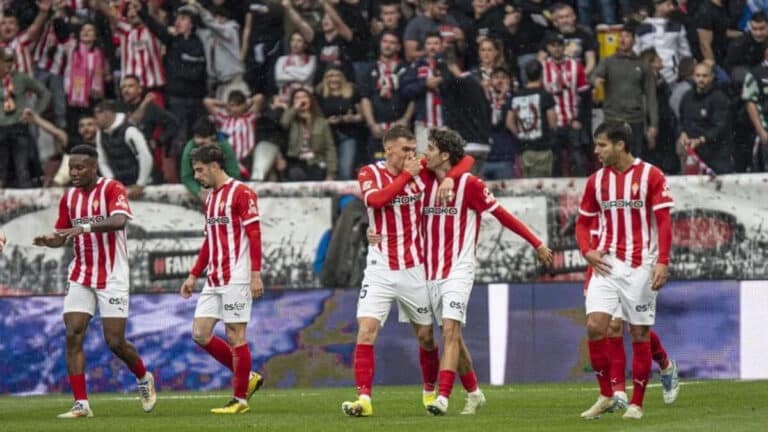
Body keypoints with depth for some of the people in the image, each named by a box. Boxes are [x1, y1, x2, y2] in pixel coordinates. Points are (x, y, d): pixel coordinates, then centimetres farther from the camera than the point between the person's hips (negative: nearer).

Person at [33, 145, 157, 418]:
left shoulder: (112, 189, -10)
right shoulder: (69, 197, 8)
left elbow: (119, 221, -28)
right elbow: (62, 236, 15)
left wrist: (86, 227, -41)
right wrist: (48, 241, -8)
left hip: (112, 278, -5)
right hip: (81, 277, 5)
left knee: (115, 342, -5)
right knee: (73, 335, -10)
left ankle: (144, 379, 25)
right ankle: (81, 403, -7)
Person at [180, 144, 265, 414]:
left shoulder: (241, 193, -9)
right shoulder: (211, 198, 18)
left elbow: (254, 235, -14)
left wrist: (256, 274, -20)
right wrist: (193, 276, 22)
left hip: (235, 278, -9)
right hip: (214, 279, 9)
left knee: (235, 335, -6)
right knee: (200, 334, 2)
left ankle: (240, 399, 1)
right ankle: (248, 377, 15)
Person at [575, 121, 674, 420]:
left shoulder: (650, 176, -5)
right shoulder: (596, 180, 8)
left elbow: (664, 222, -7)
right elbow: (583, 222, 16)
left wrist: (662, 261, -17)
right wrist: (588, 251, -3)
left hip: (640, 266, -3)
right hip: (607, 263, 3)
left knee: (640, 334, 0)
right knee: (595, 326, -11)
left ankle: (637, 403, 10)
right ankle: (606, 396, 3)